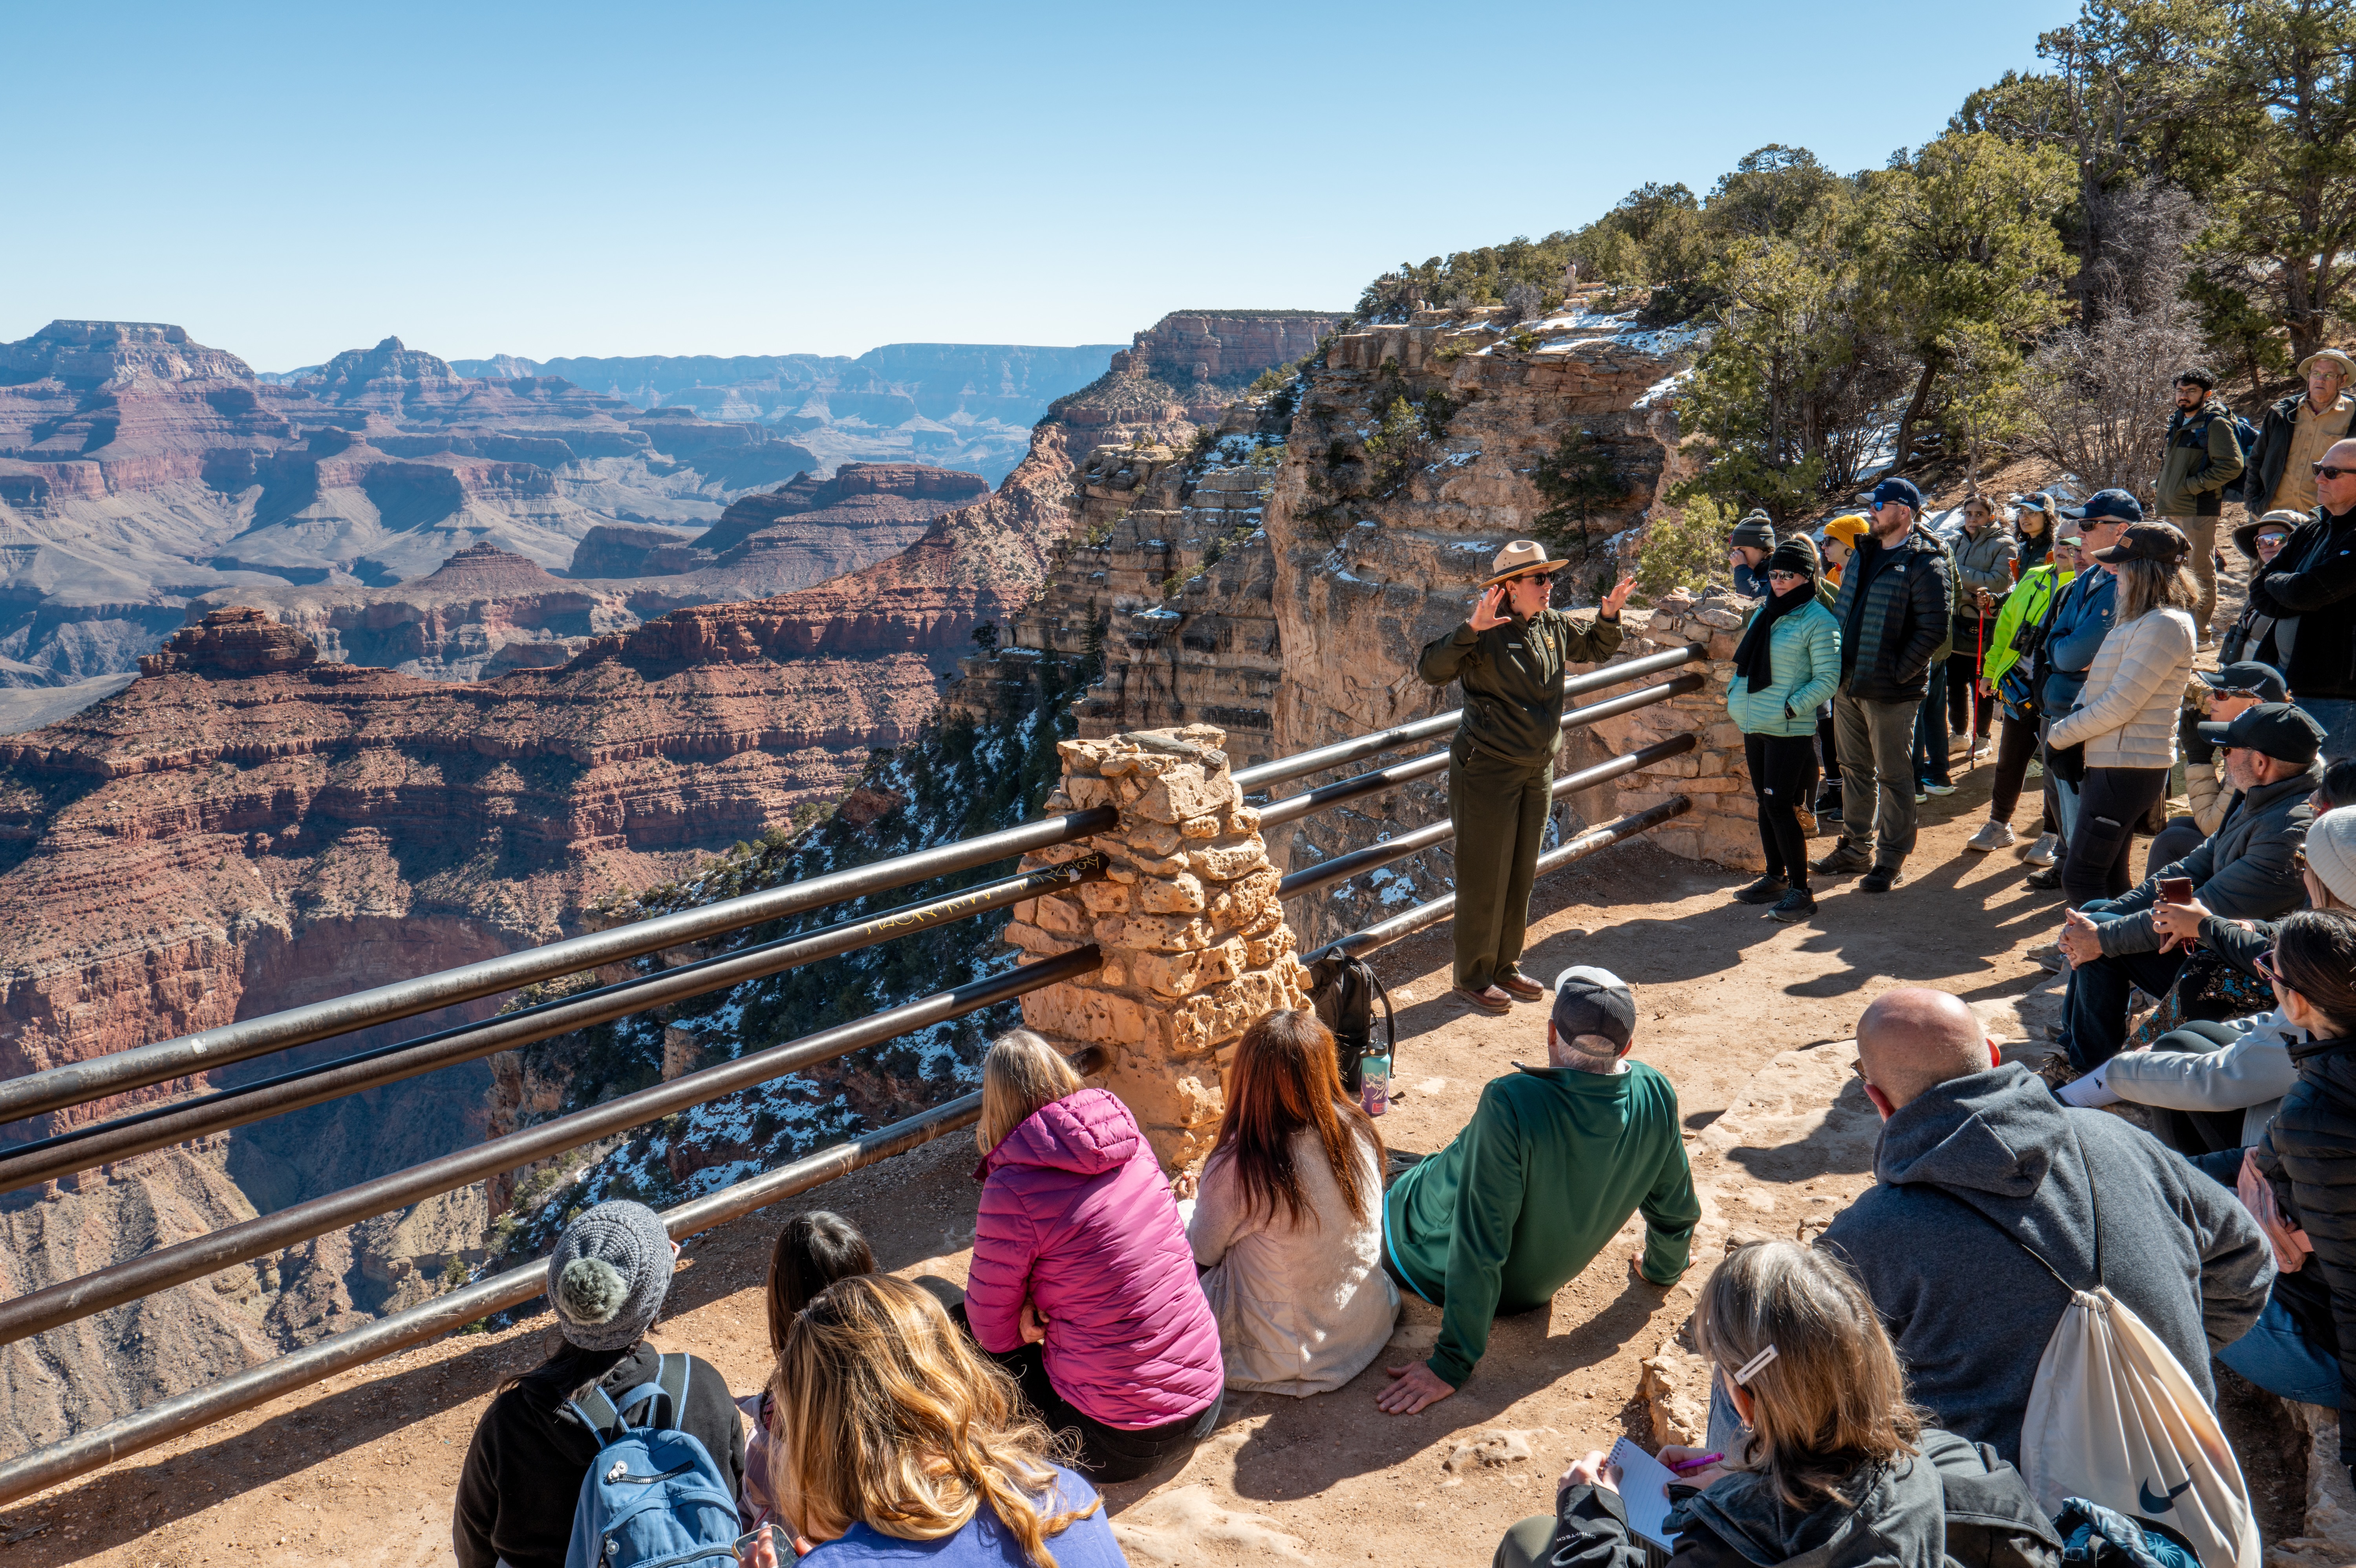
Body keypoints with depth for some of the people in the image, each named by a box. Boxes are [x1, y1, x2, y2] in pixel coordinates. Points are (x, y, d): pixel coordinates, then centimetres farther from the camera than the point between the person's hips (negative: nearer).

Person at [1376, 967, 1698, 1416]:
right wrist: (1662, 1270, 19)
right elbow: (1677, 1209, -3)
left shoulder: (1510, 1104, -38)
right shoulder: (1656, 1096, -21)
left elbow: (1478, 1246, -34)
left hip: (1436, 1270, -6)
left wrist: (1451, 1364, -24)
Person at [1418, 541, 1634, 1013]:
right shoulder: (1487, 634, -16)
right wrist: (1470, 630, -37)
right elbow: (1431, 670, -27)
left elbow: (1594, 649, 25)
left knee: (1522, 876, 15)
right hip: (1488, 772, -7)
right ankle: (1473, 977, 13)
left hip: (1538, 771, 7)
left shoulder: (1554, 627, 6)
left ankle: (1506, 966, 29)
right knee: (1485, 877, 0)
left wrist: (1608, 616, 6)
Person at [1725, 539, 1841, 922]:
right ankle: (1775, 878, 25)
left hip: (1791, 731, -7)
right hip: (1755, 726, 7)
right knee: (1765, 803, 13)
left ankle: (1800, 890, -2)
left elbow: (1828, 679, -14)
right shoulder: (1764, 613, 13)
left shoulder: (1818, 621, -10)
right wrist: (1736, 694, 8)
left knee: (1780, 806, -9)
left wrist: (1791, 708, -18)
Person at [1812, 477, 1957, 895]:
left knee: (1893, 776, 3)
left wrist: (1898, 672, -17)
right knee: (1855, 769, 17)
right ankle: (1856, 848, 30)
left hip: (1890, 692, -8)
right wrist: (1838, 666, 10)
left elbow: (1935, 629, -18)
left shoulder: (1925, 564, -13)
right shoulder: (1863, 555, 12)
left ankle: (1891, 859, 12)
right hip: (1848, 686, 8)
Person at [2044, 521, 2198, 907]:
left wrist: (2059, 735, -9)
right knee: (2110, 882, 15)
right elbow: (2107, 693, 20)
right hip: (2112, 763, 10)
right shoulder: (2142, 621, 16)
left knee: (2080, 880, -9)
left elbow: (2120, 706, -20)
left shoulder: (2165, 625, -17)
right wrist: (2074, 721, 3)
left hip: (2127, 770, -10)